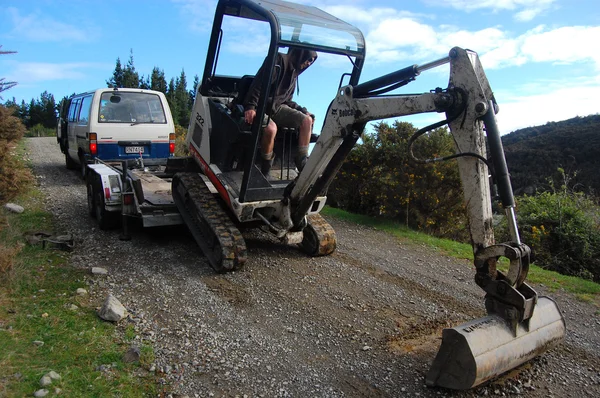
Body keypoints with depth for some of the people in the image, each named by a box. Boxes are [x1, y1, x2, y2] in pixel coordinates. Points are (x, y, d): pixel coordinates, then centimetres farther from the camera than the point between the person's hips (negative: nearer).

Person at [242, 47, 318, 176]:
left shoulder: (294, 72, 18)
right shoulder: (279, 60, -9)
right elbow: (259, 83, -21)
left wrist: (303, 111, 7)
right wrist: (250, 107, -32)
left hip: (277, 107, 8)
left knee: (307, 120, -12)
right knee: (271, 128, -38)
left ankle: (302, 163, -10)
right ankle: (265, 170, -19)